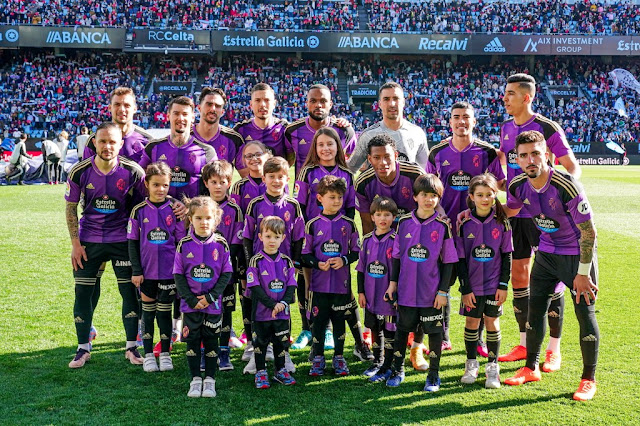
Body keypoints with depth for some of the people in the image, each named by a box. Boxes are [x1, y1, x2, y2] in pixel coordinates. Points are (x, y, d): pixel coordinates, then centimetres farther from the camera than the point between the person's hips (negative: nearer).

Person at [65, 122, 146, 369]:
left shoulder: (133, 172, -12)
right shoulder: (79, 171, -9)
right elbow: (71, 208, 1)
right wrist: (75, 244, -4)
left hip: (123, 239, -1)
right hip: (89, 240, 1)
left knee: (130, 292, 2)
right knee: (83, 293, 2)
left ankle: (131, 347, 17)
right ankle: (83, 348, 18)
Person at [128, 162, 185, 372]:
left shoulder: (174, 210, -3)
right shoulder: (139, 211, -2)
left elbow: (181, 242, 2)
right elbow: (132, 242, 2)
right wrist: (136, 271, -2)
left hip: (169, 272, -1)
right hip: (147, 272, 1)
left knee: (165, 312, 8)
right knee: (148, 312, 10)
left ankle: (165, 354, 21)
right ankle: (148, 355, 21)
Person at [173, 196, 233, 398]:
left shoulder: (221, 244, -5)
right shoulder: (184, 245, -4)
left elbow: (227, 274, -3)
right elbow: (178, 275, -2)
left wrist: (211, 297, -12)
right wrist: (191, 299, -11)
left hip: (213, 304, 0)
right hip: (190, 304, 0)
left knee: (211, 342, 8)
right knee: (192, 342, 9)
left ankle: (210, 381, 20)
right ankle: (195, 380, 21)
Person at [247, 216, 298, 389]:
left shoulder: (286, 261, 3)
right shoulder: (256, 261, -7)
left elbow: (291, 286, 2)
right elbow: (255, 287, -12)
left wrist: (283, 303, -15)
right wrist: (272, 305, -18)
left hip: (282, 312, 3)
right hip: (262, 312, -3)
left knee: (282, 341, 13)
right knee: (260, 342, 8)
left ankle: (280, 371, 29)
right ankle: (260, 372, 23)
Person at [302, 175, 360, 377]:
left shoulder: (349, 224, 2)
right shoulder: (312, 224, -1)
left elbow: (356, 252, 7)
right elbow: (305, 254, 3)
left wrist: (344, 260, -12)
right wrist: (318, 264, -14)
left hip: (341, 282, 1)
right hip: (319, 283, 0)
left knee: (339, 319, 10)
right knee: (318, 320, 6)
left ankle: (339, 357, 24)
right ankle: (318, 358, 20)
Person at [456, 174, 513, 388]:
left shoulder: (501, 223, -5)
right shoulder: (464, 224, -7)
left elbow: (507, 255, 0)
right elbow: (460, 259, -4)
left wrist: (504, 285, -4)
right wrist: (465, 288, -7)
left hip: (494, 284, 0)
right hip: (471, 285, 0)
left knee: (492, 322, 6)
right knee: (471, 322, 8)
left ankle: (493, 367, 19)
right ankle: (471, 365, 24)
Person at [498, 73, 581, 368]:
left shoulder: (547, 128, -10)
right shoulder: (506, 129, 9)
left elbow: (573, 167, -7)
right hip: (514, 213, 6)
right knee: (518, 275, 10)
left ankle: (554, 350, 12)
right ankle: (524, 344, 23)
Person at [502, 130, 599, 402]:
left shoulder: (566, 186, -27)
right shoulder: (518, 186, -10)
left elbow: (588, 232, -21)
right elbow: (507, 213, 14)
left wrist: (583, 273, -19)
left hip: (578, 254, -5)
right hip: (547, 253, 5)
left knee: (585, 314, -4)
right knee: (535, 308, 5)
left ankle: (589, 379, 11)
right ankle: (531, 369, 21)